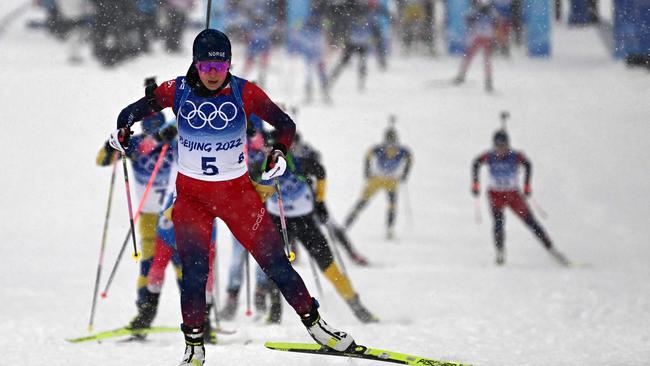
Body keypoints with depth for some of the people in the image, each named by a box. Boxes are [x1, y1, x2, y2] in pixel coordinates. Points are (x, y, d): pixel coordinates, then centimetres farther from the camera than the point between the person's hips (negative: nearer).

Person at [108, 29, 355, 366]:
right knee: (194, 268, -11)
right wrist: (122, 129, -18)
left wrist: (279, 152, -23)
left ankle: (313, 322, 12)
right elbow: (138, 108, 3)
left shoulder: (244, 93, -10)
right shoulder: (178, 91, -8)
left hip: (237, 190, 0)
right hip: (191, 193, 0)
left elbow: (284, 123, -4)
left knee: (273, 257, -3)